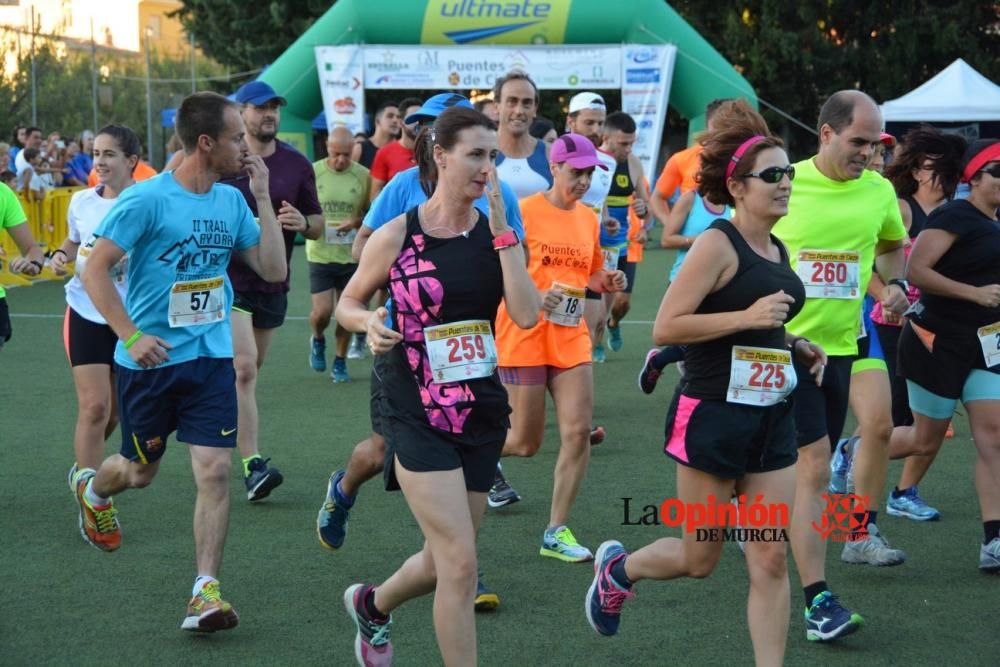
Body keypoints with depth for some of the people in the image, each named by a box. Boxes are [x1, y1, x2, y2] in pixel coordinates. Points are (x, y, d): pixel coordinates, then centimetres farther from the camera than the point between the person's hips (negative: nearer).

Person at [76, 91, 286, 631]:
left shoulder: (232, 201, 3)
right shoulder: (147, 199, -15)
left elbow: (274, 270, 2)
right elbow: (95, 271, -14)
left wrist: (263, 197, -4)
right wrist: (131, 336, -20)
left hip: (211, 358, 4)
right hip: (150, 360, -4)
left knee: (214, 472, -9)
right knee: (141, 471, 15)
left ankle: (205, 592, -4)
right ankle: (92, 490, 50)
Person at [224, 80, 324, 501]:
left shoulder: (297, 164, 6)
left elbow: (318, 225, 10)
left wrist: (302, 222, -12)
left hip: (273, 285, 5)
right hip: (229, 280, -5)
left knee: (247, 374, 14)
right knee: (243, 370, -16)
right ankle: (252, 464, -19)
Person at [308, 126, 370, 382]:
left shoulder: (363, 175, -3)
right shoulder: (313, 172, -4)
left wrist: (356, 222, -15)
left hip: (351, 255, 1)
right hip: (320, 254, -1)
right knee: (322, 311, -7)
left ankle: (340, 363, 23)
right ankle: (317, 340, 27)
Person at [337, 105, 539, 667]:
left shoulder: (498, 235, 1)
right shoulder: (397, 236, -6)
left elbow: (526, 315, -13)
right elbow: (348, 303, 8)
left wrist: (502, 233, -16)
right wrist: (370, 322, -14)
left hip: (482, 414, 5)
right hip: (419, 416, -4)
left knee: (443, 562, 15)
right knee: (461, 563, -14)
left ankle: (372, 604, 47)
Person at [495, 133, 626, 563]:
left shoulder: (589, 219, 9)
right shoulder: (524, 212, -9)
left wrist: (607, 282, 0)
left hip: (571, 338, 5)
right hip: (524, 337, -5)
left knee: (578, 432, -5)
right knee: (525, 442, -1)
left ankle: (556, 532, 4)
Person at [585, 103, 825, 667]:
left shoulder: (778, 251, 11)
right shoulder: (718, 244, -13)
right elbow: (666, 328, -19)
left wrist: (796, 344, 9)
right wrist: (746, 317, -24)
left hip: (773, 419, 7)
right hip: (714, 416, -7)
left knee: (771, 561, 1)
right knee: (700, 561, 8)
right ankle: (617, 568, 37)